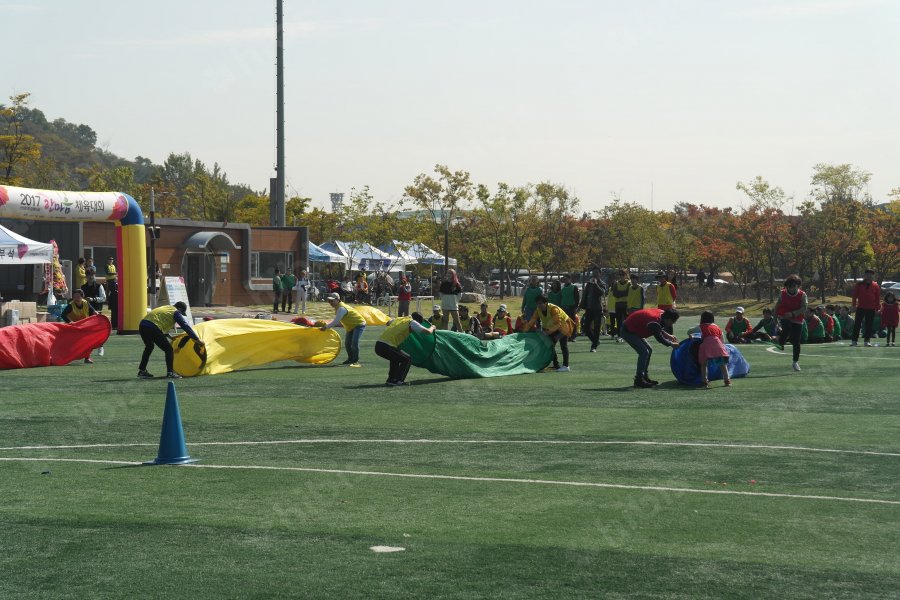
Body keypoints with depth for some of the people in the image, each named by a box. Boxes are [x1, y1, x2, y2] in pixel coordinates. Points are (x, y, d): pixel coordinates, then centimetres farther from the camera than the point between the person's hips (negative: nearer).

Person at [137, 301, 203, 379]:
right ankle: (170, 372, 1)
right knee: (168, 349, 3)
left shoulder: (165, 308, 30)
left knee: (149, 347, 31)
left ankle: (142, 371, 33)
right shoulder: (175, 312, 6)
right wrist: (197, 340, 4)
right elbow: (186, 326, 3)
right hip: (153, 328, -8)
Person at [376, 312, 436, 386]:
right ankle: (398, 381, 0)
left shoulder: (399, 319, 23)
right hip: (386, 347, -8)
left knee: (395, 358, 31)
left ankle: (391, 380, 28)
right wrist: (432, 328, 20)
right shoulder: (412, 322, 2)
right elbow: (428, 332, -2)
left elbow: (388, 323, 45)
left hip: (378, 345, 8)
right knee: (407, 359, 7)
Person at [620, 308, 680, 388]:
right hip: (627, 331, -11)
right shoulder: (654, 322, -30)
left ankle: (645, 377, 18)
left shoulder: (661, 313, -1)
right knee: (644, 352, -17)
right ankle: (639, 380, -13)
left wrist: (668, 335, 8)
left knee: (649, 350, 13)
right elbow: (659, 338, -21)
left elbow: (659, 330, 17)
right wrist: (672, 344, -10)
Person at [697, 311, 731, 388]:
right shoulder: (717, 327, 26)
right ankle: (727, 381, 9)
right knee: (723, 364, 12)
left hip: (706, 344, -2)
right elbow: (721, 339, 26)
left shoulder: (701, 327, 20)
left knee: (704, 364, 8)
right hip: (717, 344, 2)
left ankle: (705, 382, -2)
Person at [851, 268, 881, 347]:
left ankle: (867, 341, 8)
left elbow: (878, 297, 6)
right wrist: (854, 304, -2)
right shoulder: (859, 285, 3)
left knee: (869, 325, 3)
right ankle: (855, 341, 3)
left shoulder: (875, 286, 4)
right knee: (857, 324, 0)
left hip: (871, 309, 0)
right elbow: (854, 295, 5)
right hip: (860, 308, 0)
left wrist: (878, 307, 2)